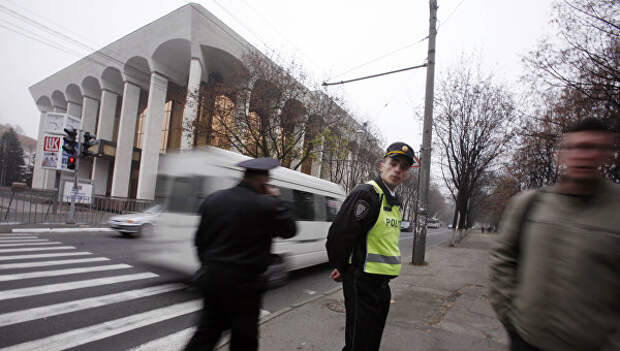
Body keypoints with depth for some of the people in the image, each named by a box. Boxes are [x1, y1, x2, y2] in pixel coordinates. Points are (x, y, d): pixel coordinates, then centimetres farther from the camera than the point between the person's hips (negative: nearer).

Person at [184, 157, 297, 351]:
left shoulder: (213, 199, 2)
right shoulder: (267, 205, -18)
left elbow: (200, 239, 8)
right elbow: (290, 229, -3)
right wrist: (276, 201, 3)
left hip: (211, 277, 6)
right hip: (243, 283, -5)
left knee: (207, 330, 21)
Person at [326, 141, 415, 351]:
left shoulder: (395, 202, 12)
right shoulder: (367, 194, -18)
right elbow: (339, 235, -24)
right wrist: (342, 270, -8)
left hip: (382, 284, 9)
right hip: (362, 284, -9)